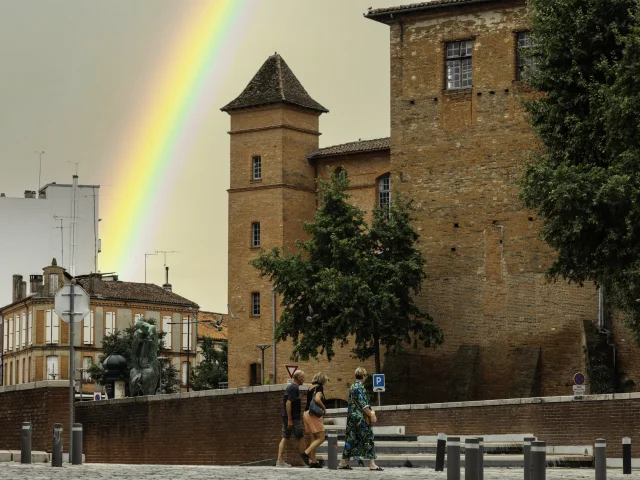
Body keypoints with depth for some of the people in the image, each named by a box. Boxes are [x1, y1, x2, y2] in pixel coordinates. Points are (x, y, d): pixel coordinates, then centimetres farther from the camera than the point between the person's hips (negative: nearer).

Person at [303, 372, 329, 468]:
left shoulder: (310, 388, 16)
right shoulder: (319, 387, -8)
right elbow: (317, 399, -23)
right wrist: (324, 407, -8)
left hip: (307, 413, 9)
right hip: (314, 414, -9)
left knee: (314, 439, 11)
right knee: (321, 438, -6)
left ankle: (313, 461, 8)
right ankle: (306, 453, -18)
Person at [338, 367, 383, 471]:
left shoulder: (353, 386, 15)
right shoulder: (359, 387, -14)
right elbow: (363, 404, -18)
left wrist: (370, 412, 20)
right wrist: (371, 415, -13)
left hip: (352, 416, 9)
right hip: (360, 417, -9)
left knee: (351, 439, 11)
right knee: (368, 439, -5)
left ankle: (343, 463, 12)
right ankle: (372, 464, -6)